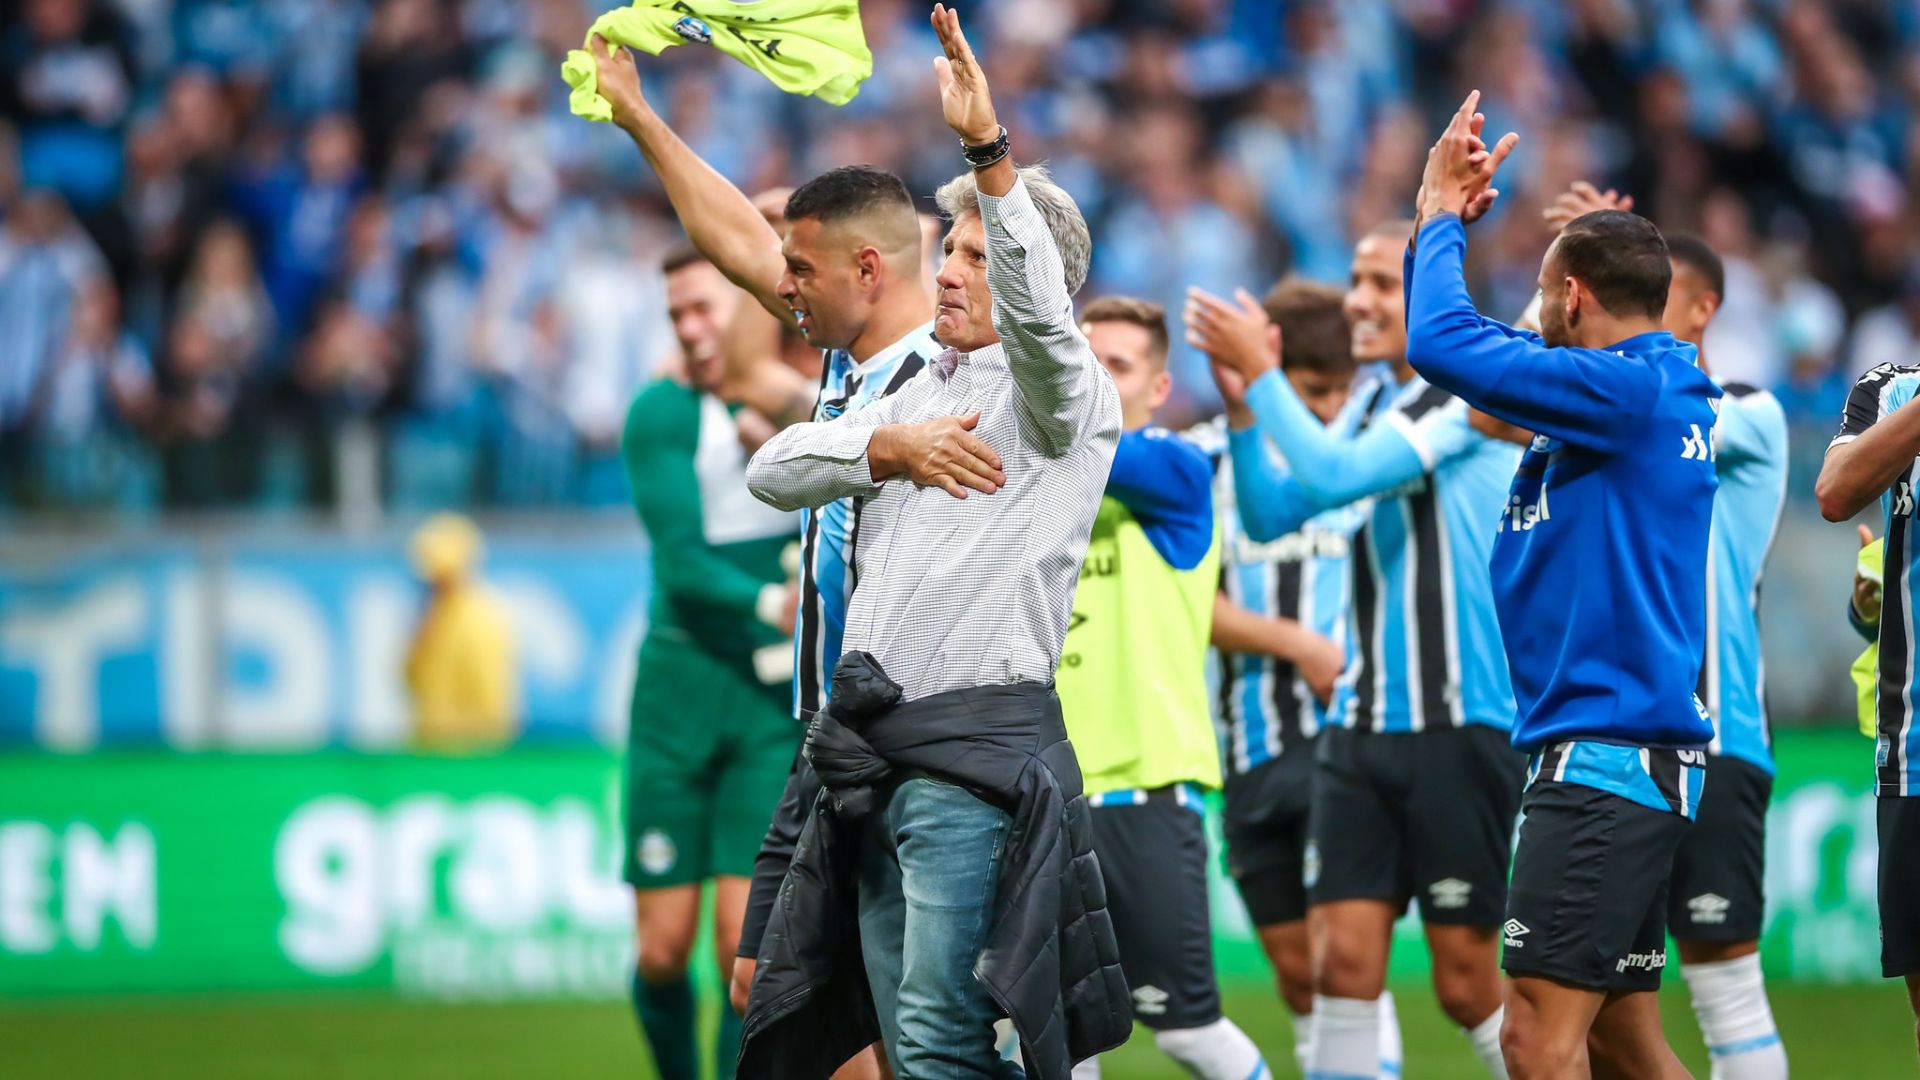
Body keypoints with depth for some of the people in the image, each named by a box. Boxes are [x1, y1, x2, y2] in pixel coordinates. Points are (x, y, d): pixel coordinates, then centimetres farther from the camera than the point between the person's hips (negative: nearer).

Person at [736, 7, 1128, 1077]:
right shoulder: (921, 394, 22)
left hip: (979, 746, -8)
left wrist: (989, 149, -35)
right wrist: (887, 448, -12)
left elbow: (1040, 315, -25)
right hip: (876, 748, 8)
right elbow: (775, 469, 9)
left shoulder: (1064, 396, -1)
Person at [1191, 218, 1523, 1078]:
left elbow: (1334, 476, -19)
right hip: (1364, 723, 7)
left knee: (1467, 983, -2)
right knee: (1342, 960, -3)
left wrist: (1260, 374, -11)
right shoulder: (1375, 404, 14)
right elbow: (1271, 515, 12)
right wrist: (1241, 405, -1)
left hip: (1461, 727, -7)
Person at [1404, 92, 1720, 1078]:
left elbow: (1442, 345, -18)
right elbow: (1457, 347, 32)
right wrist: (1440, 214, 24)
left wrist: (1444, 220, -1)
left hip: (1607, 757, -11)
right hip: (1621, 759, 11)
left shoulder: (1629, 389, -12)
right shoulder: (1651, 394, 17)